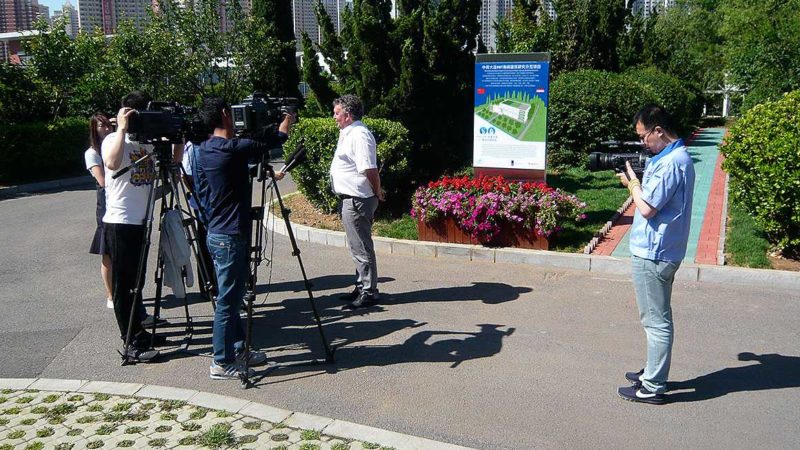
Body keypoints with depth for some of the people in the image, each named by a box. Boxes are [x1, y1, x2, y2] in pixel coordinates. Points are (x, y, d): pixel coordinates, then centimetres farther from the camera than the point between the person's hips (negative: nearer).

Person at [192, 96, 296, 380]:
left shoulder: (203, 151, 9)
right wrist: (285, 126, 15)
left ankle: (238, 351, 27)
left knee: (231, 297, 17)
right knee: (228, 301, -1)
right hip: (231, 237, -9)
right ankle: (222, 363, 8)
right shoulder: (232, 148, -17)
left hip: (216, 234, 9)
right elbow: (267, 144, -4)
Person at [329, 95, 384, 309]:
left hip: (357, 200, -11)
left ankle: (369, 293, 3)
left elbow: (370, 170, -24)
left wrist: (377, 193, -12)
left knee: (361, 248, -4)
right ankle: (362, 288, 28)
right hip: (350, 199, 11)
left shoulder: (359, 135, -18)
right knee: (358, 247, 18)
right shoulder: (348, 133, 16)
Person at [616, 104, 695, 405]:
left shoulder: (671, 163, -21)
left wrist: (632, 182, -7)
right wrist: (635, 180, 2)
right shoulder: (674, 157, 11)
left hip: (653, 254, -10)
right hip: (658, 252, 10)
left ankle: (653, 388, 9)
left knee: (656, 320, -1)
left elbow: (646, 208, -22)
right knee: (657, 318, 20)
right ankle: (653, 373, 34)